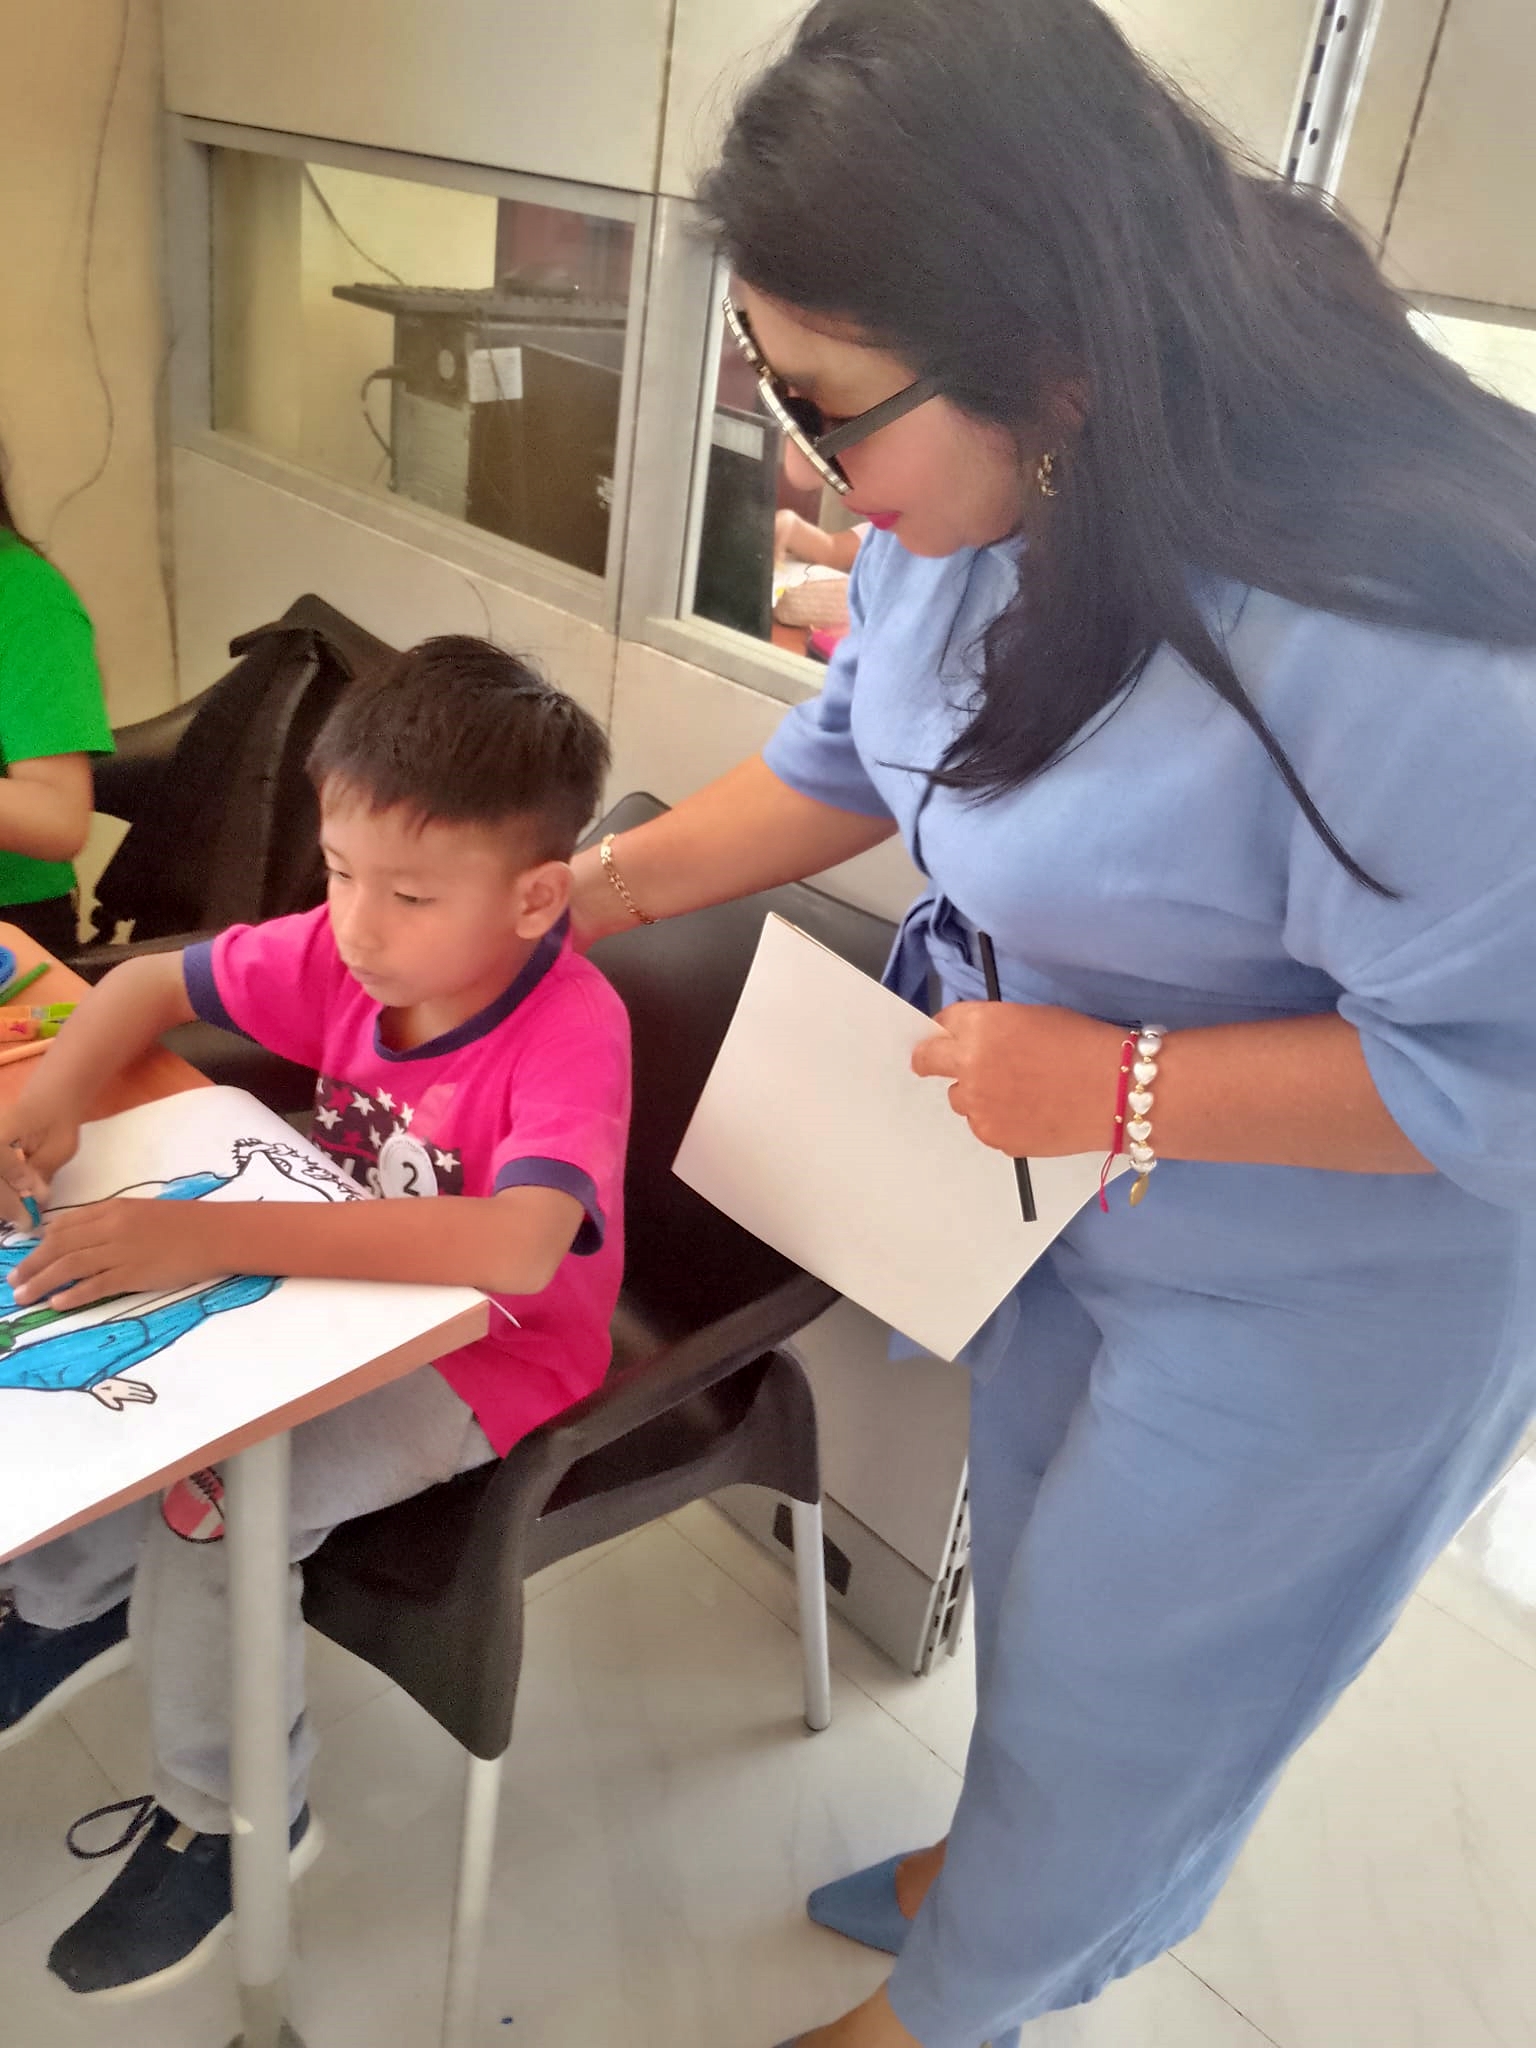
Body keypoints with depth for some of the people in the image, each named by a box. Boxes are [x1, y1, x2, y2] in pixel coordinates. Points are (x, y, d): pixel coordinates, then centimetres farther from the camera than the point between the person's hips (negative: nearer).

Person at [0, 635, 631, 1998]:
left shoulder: (570, 1031, -30)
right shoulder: (346, 953, -12)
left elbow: (512, 1247, -47)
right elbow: (151, 985, 2)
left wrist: (216, 1235, -49)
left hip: (489, 1351, -6)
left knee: (217, 1503, -22)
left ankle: (232, 1818, 7)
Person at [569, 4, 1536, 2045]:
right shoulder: (973, 498, -12)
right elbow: (855, 750, 4)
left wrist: (1115, 1089, -31)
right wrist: (606, 883, -2)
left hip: (1315, 1285, -7)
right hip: (1071, 1198, 7)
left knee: (1112, 1673, 17)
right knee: (1037, 1578, 29)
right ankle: (1023, 1871, 61)